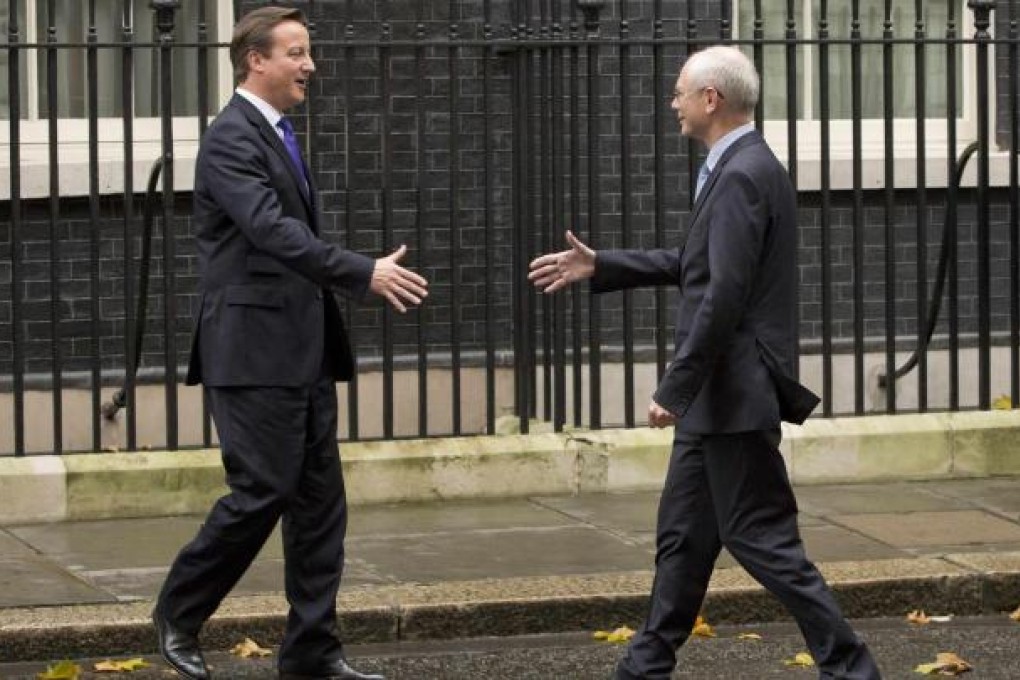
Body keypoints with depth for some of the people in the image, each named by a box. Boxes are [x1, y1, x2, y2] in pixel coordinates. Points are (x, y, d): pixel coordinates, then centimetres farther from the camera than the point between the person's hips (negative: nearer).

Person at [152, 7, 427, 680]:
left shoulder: (279, 135, 17)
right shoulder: (231, 140, -13)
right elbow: (271, 229, -25)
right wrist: (365, 273, -31)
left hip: (305, 352, 9)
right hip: (255, 351, -9)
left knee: (320, 501, 6)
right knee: (262, 490, -8)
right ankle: (179, 613, 10)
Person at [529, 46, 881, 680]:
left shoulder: (742, 176, -19)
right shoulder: (743, 168, 13)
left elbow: (725, 295, -25)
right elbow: (694, 267, 22)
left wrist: (675, 388, -21)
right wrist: (599, 267, 22)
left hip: (736, 392, -10)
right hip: (717, 395, 10)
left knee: (761, 538, -5)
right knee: (683, 533, 16)